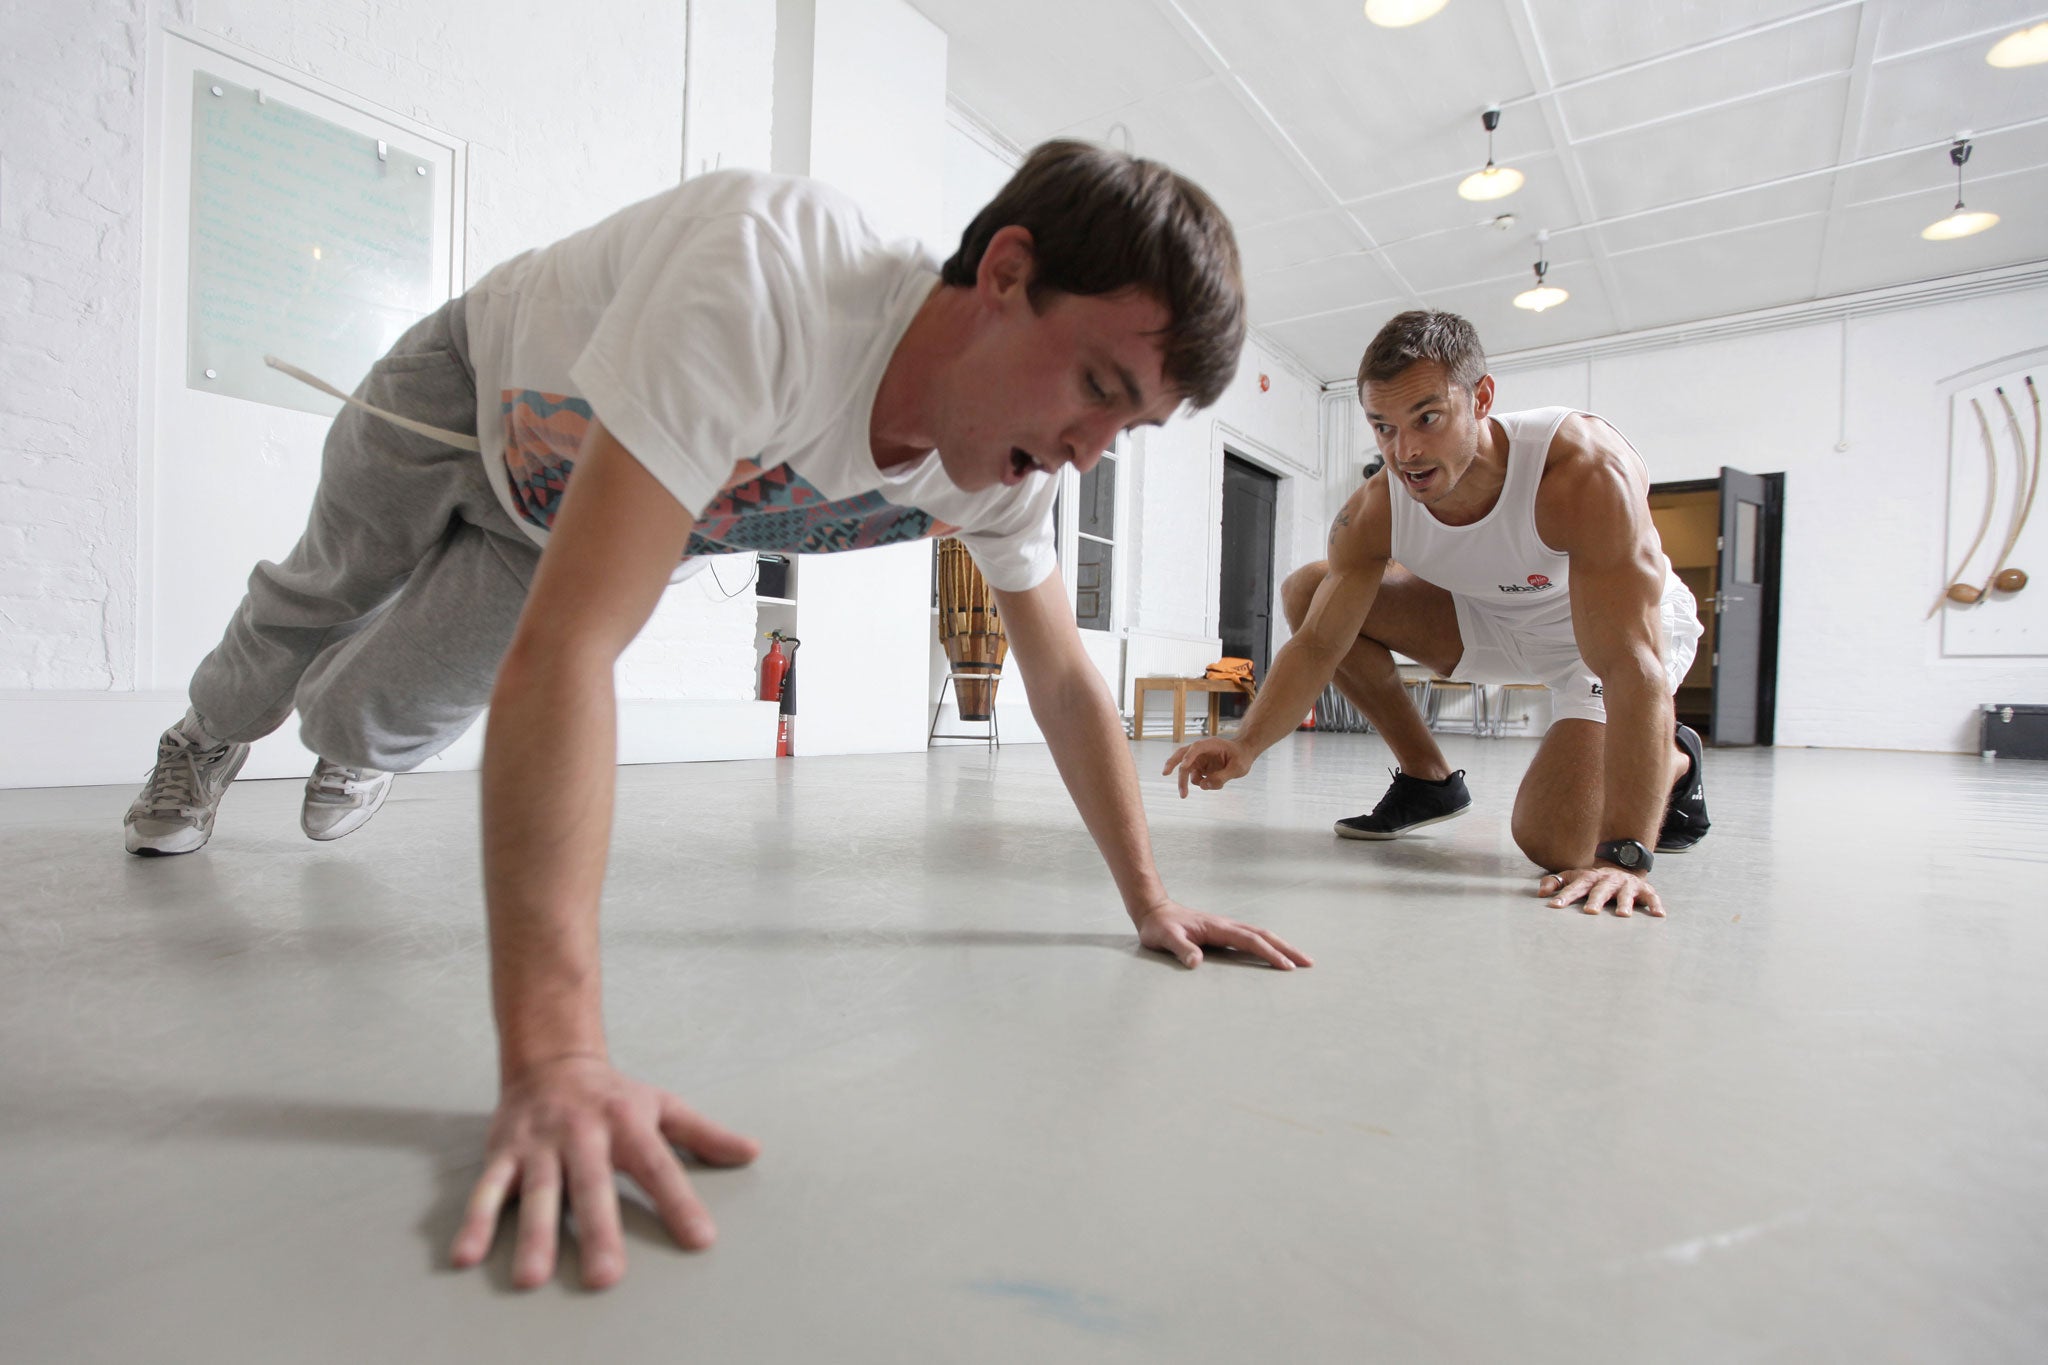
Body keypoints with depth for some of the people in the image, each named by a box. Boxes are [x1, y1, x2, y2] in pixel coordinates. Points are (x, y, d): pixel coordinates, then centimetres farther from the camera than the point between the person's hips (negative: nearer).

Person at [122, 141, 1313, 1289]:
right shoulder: (764, 273, -47)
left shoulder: (1010, 473, -27)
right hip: (473, 397, -2)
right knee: (319, 601, 23)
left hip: (570, 522, 3)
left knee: (383, 715, 4)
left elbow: (1064, 677, -15)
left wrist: (1151, 900, -16)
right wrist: (552, 1055, -56)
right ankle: (212, 738, 60)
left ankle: (355, 754, 46)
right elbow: (567, 653, -53)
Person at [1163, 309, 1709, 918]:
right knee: (1305, 590, -10)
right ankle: (1427, 777, 3)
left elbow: (1632, 667, -40)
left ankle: (1672, 760, 13)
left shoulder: (1587, 470, -37)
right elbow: (1318, 642, -17)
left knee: (1553, 842, -24)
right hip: (1494, 617, 5)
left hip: (1630, 627, -5)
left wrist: (1624, 856, -45)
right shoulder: (1373, 513, -23)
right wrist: (1246, 745, -34)